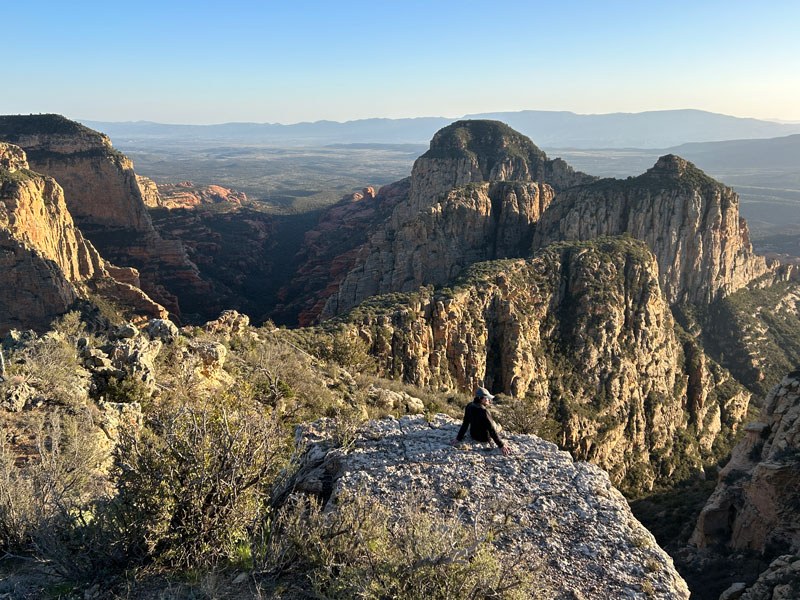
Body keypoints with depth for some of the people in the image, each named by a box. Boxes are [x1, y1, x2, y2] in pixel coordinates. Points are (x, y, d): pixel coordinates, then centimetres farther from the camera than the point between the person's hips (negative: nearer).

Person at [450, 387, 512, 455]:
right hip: (485, 438, -5)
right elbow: (492, 430, -29)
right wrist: (501, 445, -22)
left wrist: (458, 438, 2)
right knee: (495, 425, 26)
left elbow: (465, 424, -8)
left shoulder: (469, 406, -16)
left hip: (473, 435, 5)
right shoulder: (484, 411, -35)